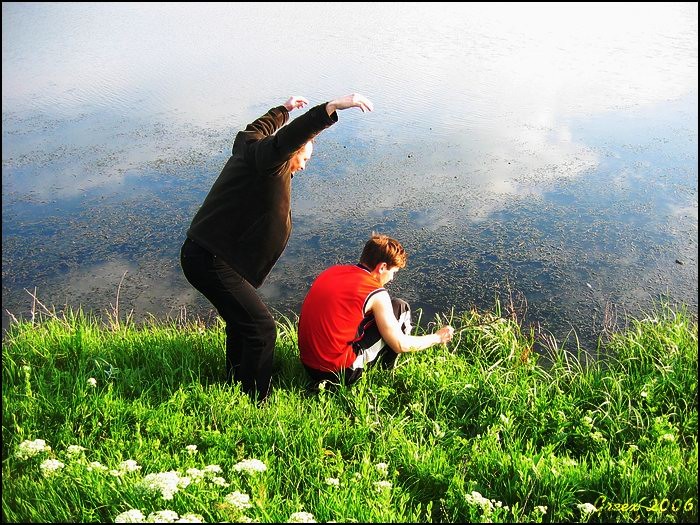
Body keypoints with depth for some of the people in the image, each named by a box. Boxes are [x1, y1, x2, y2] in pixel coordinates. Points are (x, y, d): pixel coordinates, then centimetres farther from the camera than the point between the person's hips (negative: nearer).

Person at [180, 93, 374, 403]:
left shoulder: (248, 149, 13)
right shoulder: (268, 158, -15)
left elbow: (256, 129, 37)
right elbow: (287, 137, -37)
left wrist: (283, 109, 51)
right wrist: (333, 107, -44)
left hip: (202, 254, 11)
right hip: (211, 261, -11)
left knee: (242, 321, 24)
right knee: (261, 329, -5)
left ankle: (235, 384, 42)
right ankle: (255, 404, 9)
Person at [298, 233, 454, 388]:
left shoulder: (331, 271, 5)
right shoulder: (376, 294, -13)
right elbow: (400, 345, -6)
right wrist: (438, 338, 12)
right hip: (340, 373, -7)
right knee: (400, 308, 5)